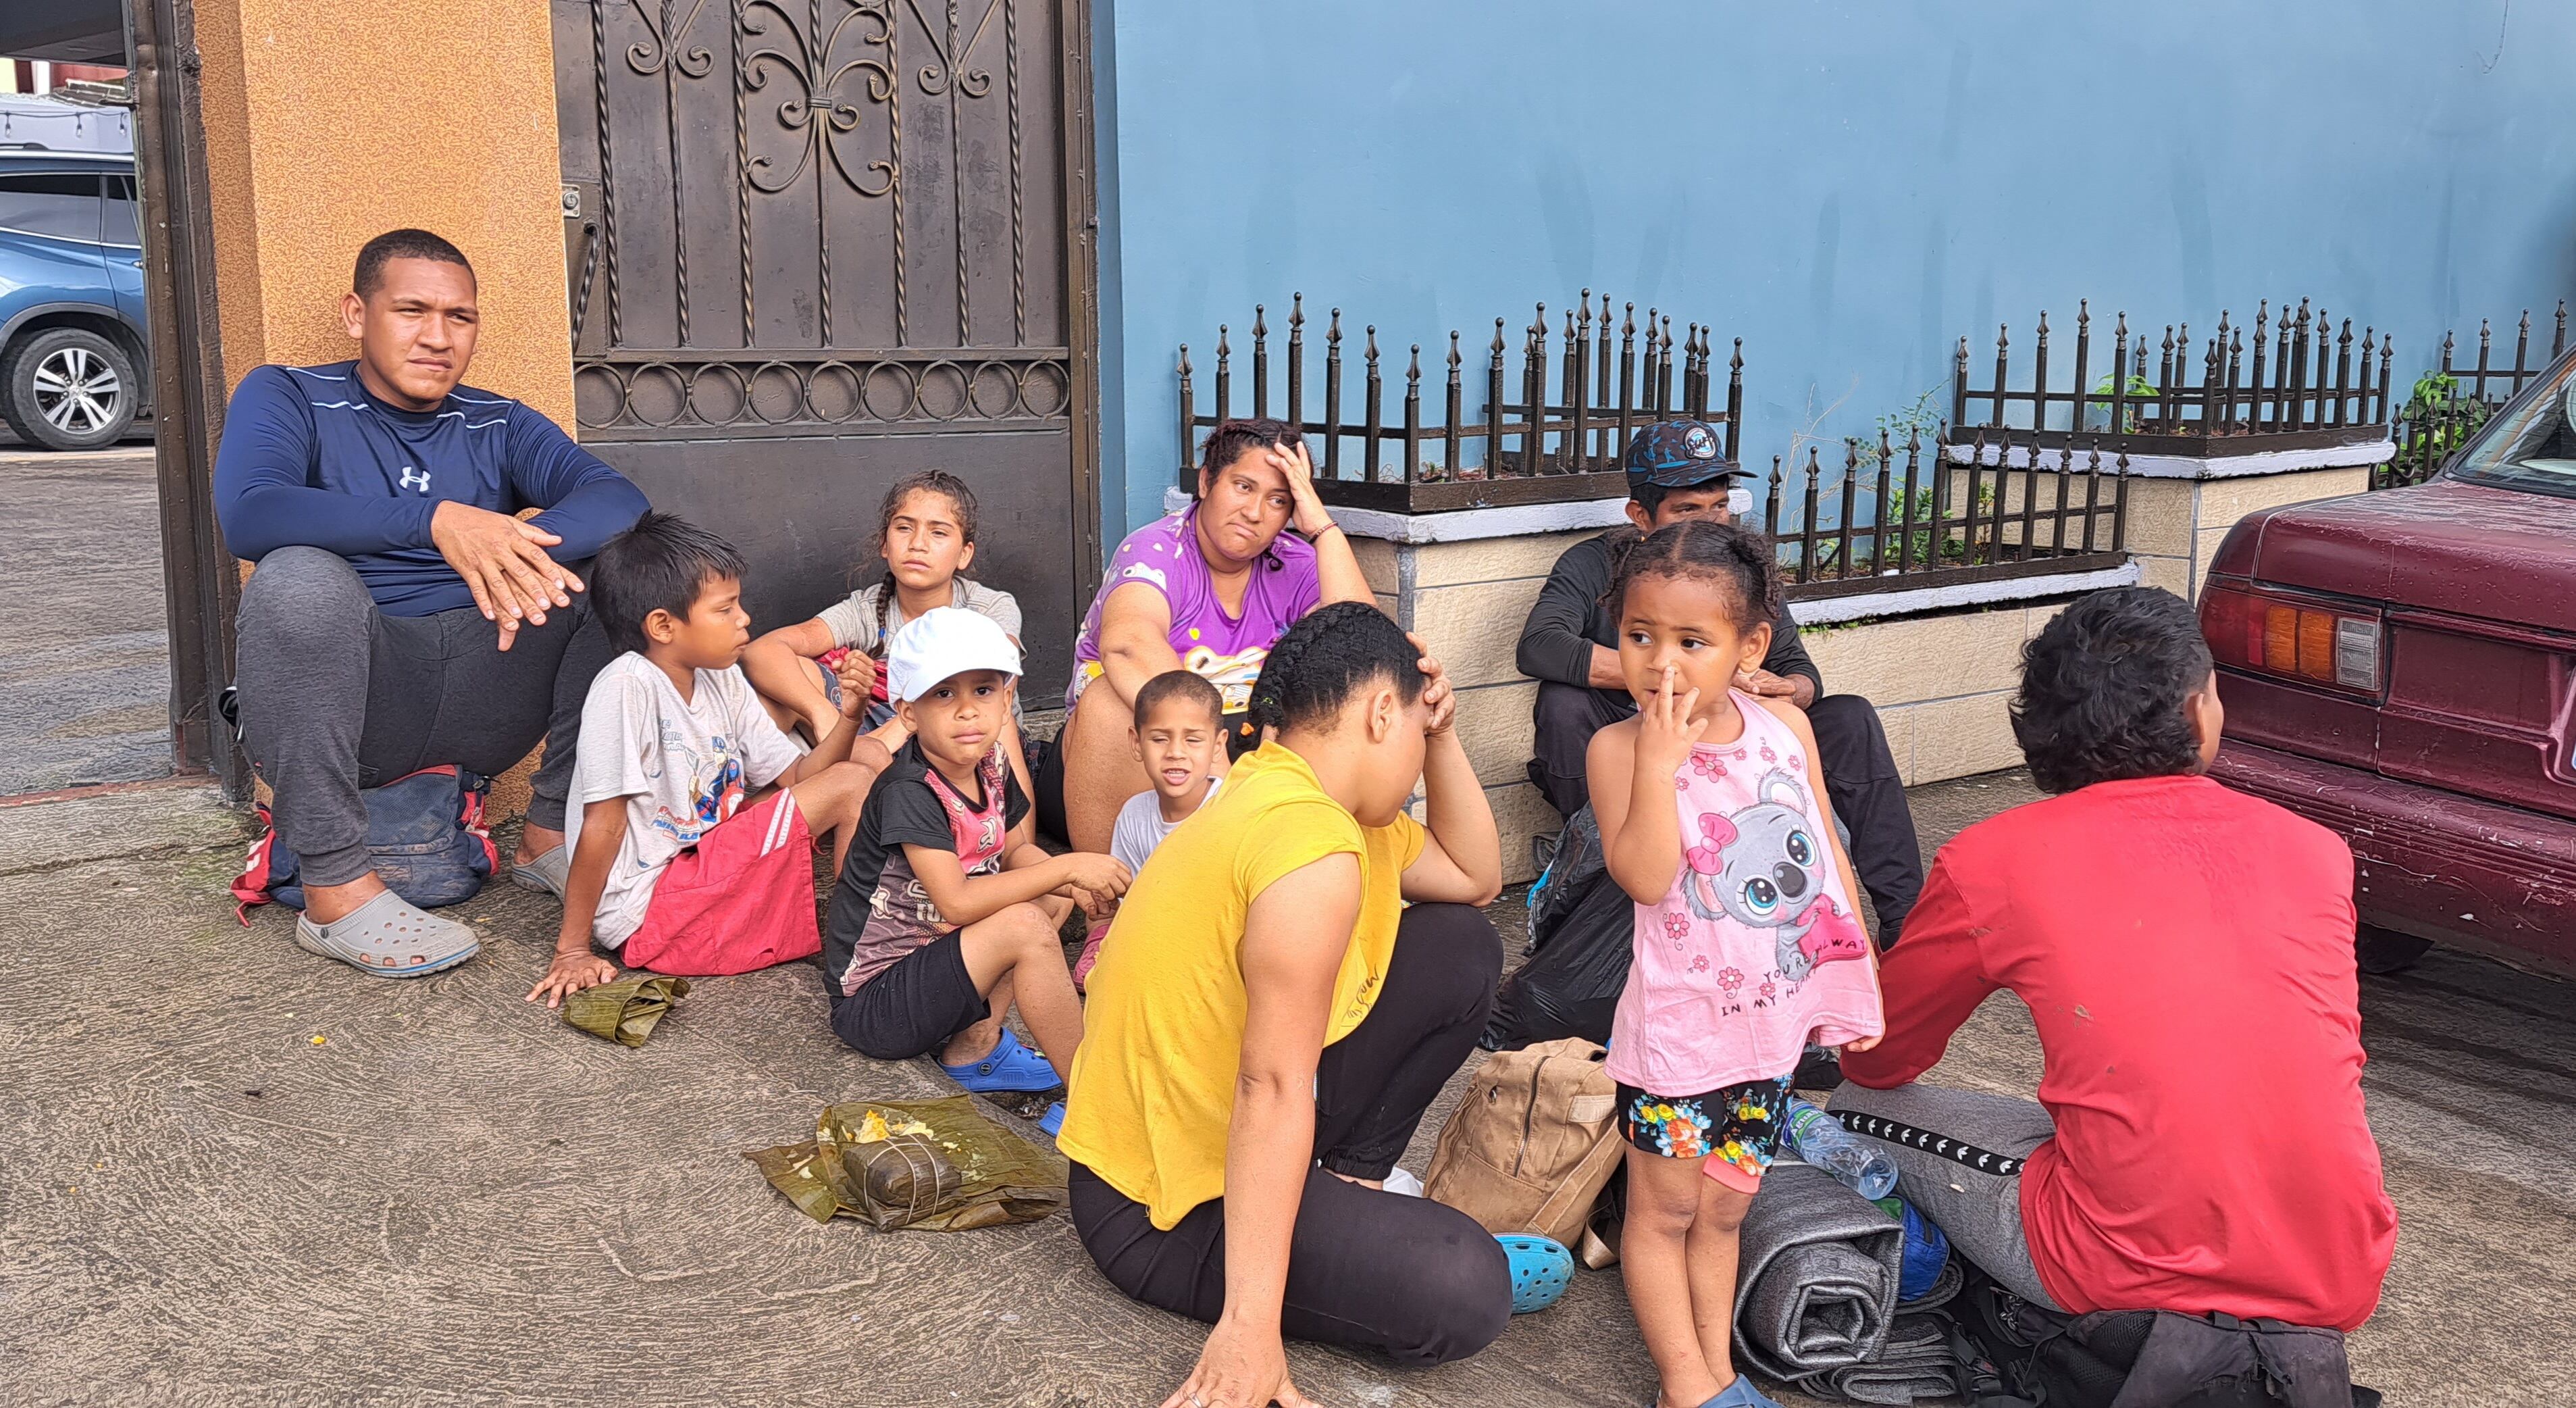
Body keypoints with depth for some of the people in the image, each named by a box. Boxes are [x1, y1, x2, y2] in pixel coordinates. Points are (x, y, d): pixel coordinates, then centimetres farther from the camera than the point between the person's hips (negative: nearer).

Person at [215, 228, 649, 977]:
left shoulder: (498, 426, 14)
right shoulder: (285, 398, 5)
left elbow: (618, 499, -6)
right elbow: (247, 514, -18)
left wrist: (525, 548, -28)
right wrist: (435, 520, -30)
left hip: (481, 703, 3)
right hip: (349, 704, -3)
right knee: (300, 576, -32)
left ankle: (554, 832, -9)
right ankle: (334, 887, -26)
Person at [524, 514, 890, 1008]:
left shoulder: (723, 681, 5)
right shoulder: (627, 686, -20)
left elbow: (798, 776, 5)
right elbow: (603, 824, -20)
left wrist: (849, 715, -12)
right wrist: (572, 950, -17)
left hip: (709, 865, 9)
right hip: (649, 913, -9)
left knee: (866, 755, 4)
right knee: (851, 785, -14)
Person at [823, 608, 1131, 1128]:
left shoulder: (991, 768, 0)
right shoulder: (908, 793, -23)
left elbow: (1015, 852, 12)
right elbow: (957, 901, -30)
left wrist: (1072, 883, -10)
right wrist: (1067, 867, -25)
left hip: (926, 957, 9)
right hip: (872, 1001, -9)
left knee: (1053, 895, 7)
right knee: (1024, 927, -26)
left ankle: (975, 1046, -4)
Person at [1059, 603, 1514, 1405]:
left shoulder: (1291, 789, 4)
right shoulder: (1315, 848, -28)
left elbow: (1475, 878, 15)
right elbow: (1273, 1090, -32)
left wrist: (1440, 738, 2)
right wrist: (1251, 1325, -32)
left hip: (1226, 1121, 10)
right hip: (1162, 1204, -10)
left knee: (1462, 950, 5)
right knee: (1464, 1291, -27)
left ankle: (1346, 1181, 12)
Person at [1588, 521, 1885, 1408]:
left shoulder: (1786, 727, 0)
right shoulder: (1620, 748, -13)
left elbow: (1829, 852, 9)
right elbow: (1645, 877, -25)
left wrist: (1861, 979, 11)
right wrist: (1660, 760, -30)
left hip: (1776, 1018, 4)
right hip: (1678, 1023, -4)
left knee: (1723, 1208, 18)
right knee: (1664, 1209, 8)